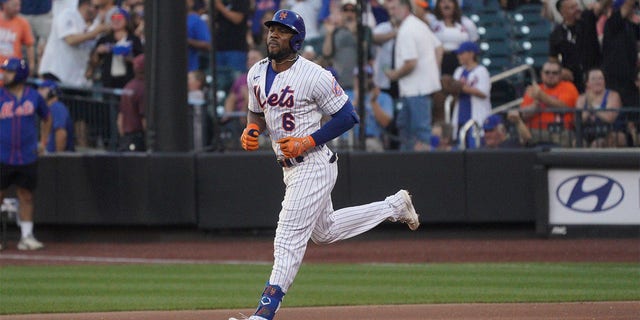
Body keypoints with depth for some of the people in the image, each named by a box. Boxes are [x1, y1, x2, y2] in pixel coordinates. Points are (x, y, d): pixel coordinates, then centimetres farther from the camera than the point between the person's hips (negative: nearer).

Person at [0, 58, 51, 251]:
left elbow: (46, 119, 20)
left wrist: (43, 142, 12)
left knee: (26, 196, 6)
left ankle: (27, 236, 12)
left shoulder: (33, 96, 5)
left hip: (27, 157, 2)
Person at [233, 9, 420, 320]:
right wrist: (251, 129, -3)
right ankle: (394, 206, 39)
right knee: (325, 231, 24)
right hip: (290, 167, 9)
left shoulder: (313, 75, -18)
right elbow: (257, 111, 20)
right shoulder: (257, 73, 5)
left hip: (313, 164, -9)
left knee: (289, 239, -10)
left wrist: (308, 142, -20)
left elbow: (347, 115, -13)